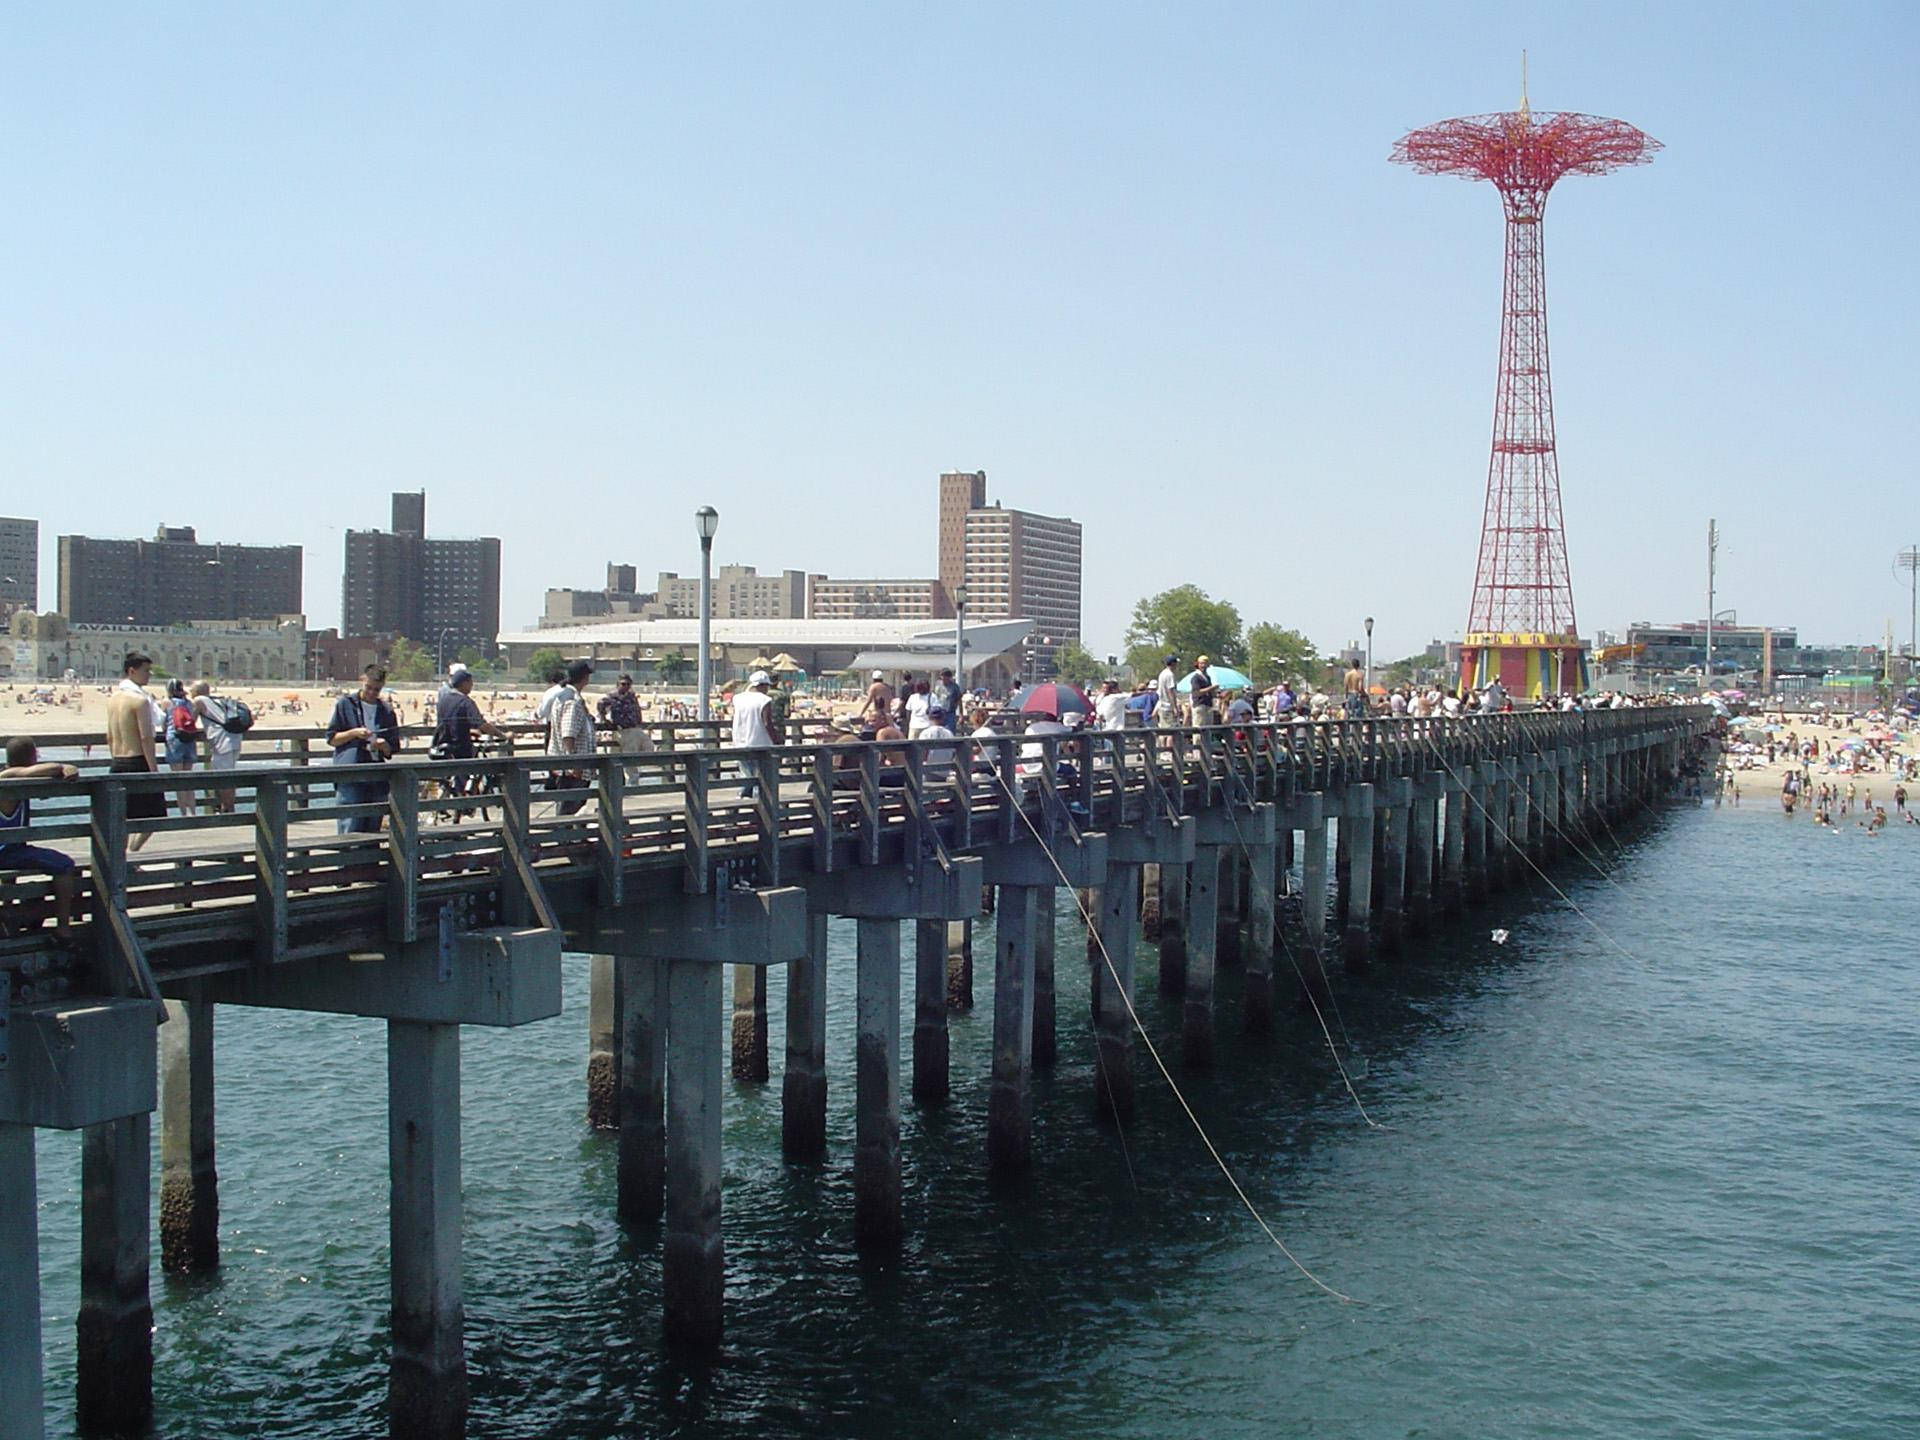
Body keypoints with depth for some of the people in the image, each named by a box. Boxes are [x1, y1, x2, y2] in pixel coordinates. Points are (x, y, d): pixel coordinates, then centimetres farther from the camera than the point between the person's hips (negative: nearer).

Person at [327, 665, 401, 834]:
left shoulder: (386, 711, 14)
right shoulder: (345, 704, 6)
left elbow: (393, 750, 16)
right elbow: (331, 738, 5)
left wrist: (382, 745, -6)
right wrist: (354, 733, -10)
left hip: (377, 781, 3)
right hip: (350, 780, -3)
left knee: (373, 832, 4)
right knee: (350, 831, -8)